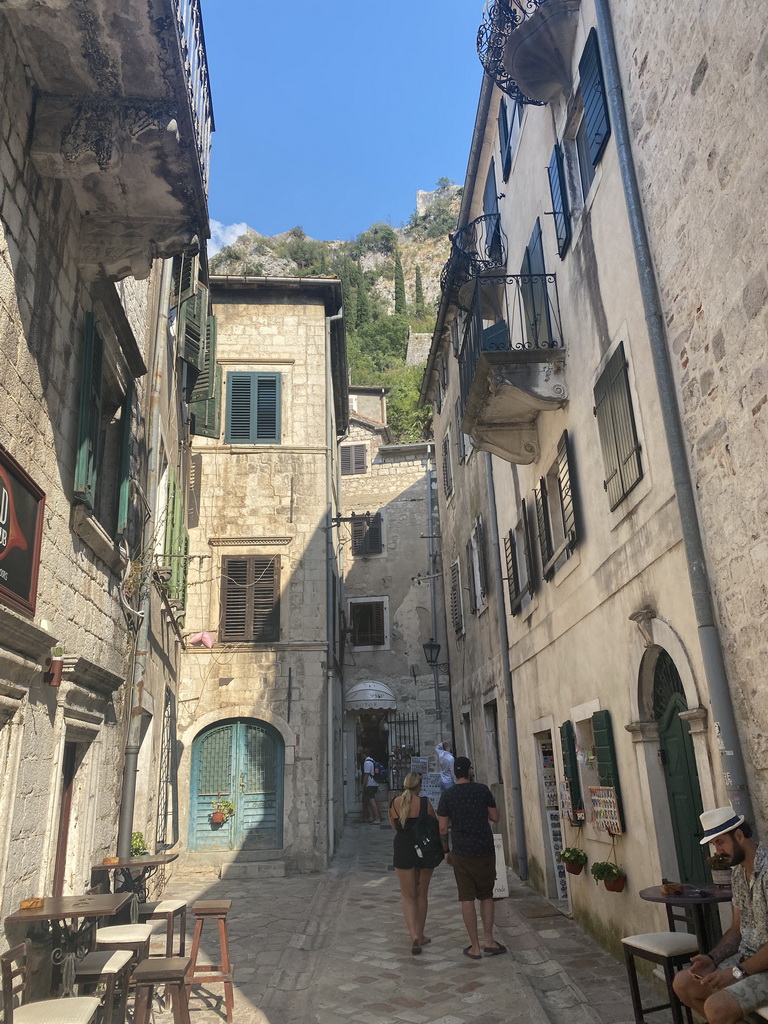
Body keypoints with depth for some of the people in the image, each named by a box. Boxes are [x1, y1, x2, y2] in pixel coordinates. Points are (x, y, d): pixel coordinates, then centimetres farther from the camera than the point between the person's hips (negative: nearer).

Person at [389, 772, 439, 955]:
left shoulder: (394, 803, -4)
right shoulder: (424, 803, -13)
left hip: (402, 850, 1)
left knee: (408, 896, 9)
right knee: (421, 894, 16)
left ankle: (414, 935, -9)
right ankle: (420, 935, 25)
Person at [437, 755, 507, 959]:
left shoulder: (447, 795, -3)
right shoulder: (482, 790, -3)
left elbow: (443, 829, -1)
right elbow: (495, 818, 4)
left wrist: (446, 851, 12)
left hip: (461, 853, -1)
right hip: (485, 851, 1)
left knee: (467, 899, 6)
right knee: (486, 896, 16)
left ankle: (475, 947, 9)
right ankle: (488, 940, 12)